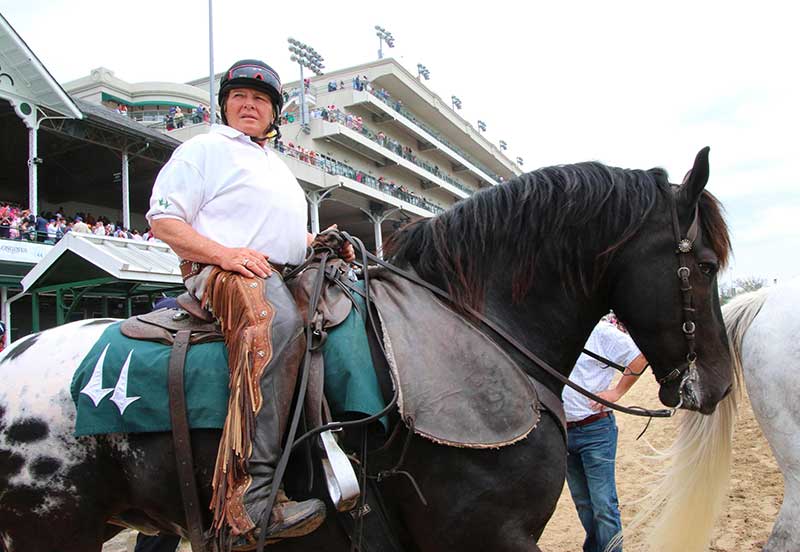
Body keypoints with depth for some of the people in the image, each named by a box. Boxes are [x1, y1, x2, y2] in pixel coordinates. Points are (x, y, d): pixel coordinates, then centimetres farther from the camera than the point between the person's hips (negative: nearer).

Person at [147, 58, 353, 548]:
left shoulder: (278, 167, 32)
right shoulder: (205, 149, 9)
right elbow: (163, 220, -2)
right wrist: (225, 252, -18)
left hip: (285, 276, 9)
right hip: (223, 271, -9)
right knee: (276, 325, -40)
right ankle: (250, 499, -46)